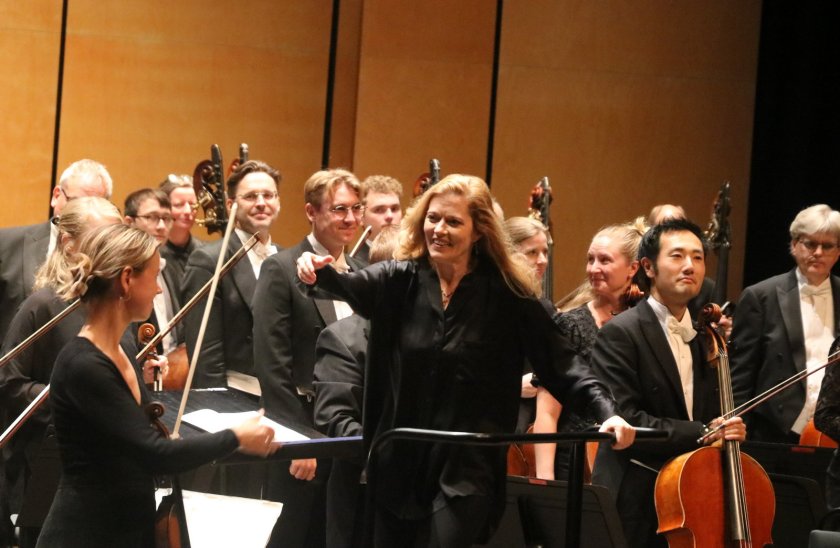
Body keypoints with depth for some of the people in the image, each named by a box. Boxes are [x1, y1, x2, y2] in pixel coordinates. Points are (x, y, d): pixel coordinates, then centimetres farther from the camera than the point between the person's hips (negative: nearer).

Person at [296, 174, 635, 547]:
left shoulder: (506, 294, -4)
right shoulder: (400, 280, 1)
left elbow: (560, 365, -5)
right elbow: (350, 287, -18)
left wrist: (606, 411, -21)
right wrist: (317, 275, -40)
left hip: (466, 473, -3)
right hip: (399, 466, 3)